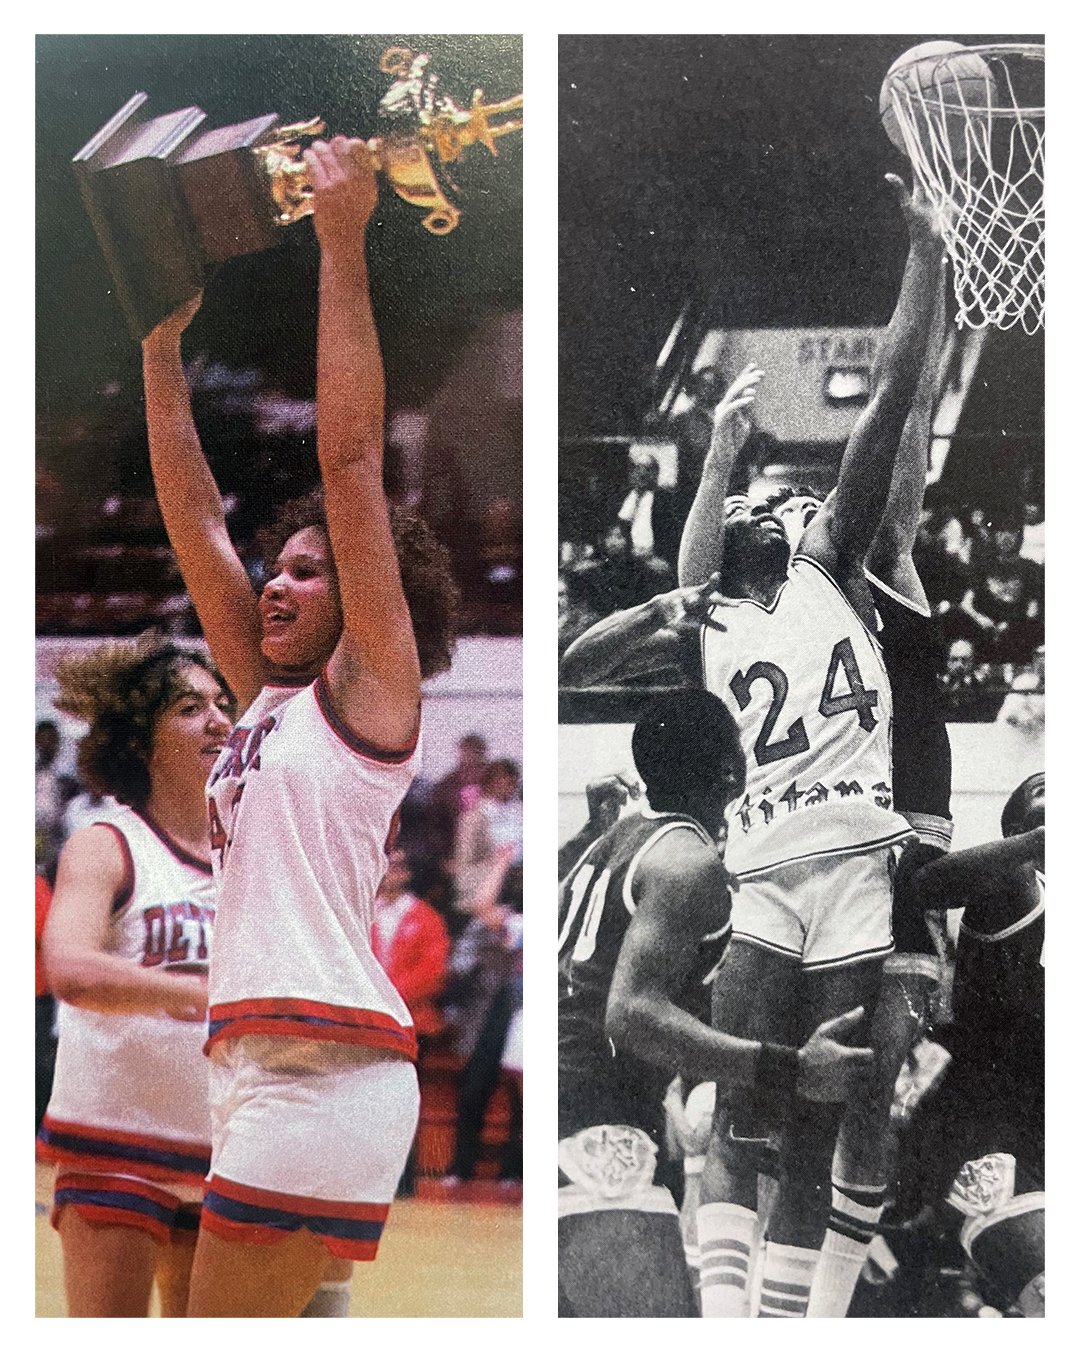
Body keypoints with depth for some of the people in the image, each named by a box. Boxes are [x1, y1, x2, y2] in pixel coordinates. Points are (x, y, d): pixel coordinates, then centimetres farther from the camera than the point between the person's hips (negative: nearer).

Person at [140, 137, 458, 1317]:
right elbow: (195, 523, 24)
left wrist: (343, 243, -2)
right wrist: (161, 347, 22)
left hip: (327, 1069, -9)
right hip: (262, 1067, 9)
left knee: (225, 1339, -13)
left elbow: (351, 460, -3)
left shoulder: (370, 686, 3)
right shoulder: (270, 697, 23)